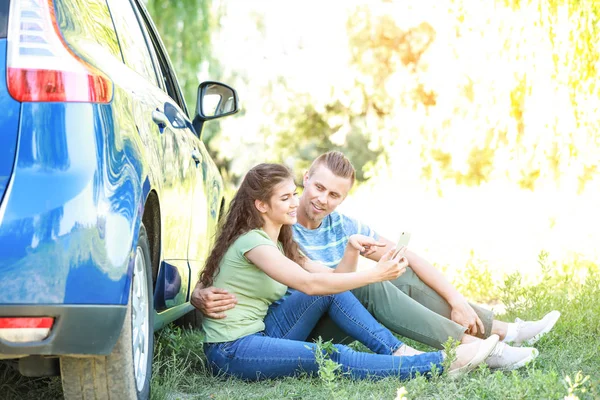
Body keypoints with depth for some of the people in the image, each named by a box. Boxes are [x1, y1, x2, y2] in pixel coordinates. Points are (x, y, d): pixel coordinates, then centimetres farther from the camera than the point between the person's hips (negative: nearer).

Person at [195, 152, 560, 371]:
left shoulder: (342, 227, 4)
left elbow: (410, 258, 5)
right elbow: (212, 279, -18)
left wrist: (456, 300, -5)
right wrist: (202, 298, -42)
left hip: (337, 322, 7)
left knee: (404, 279, -8)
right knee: (368, 287, -29)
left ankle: (505, 330, -5)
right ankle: (475, 347, -30)